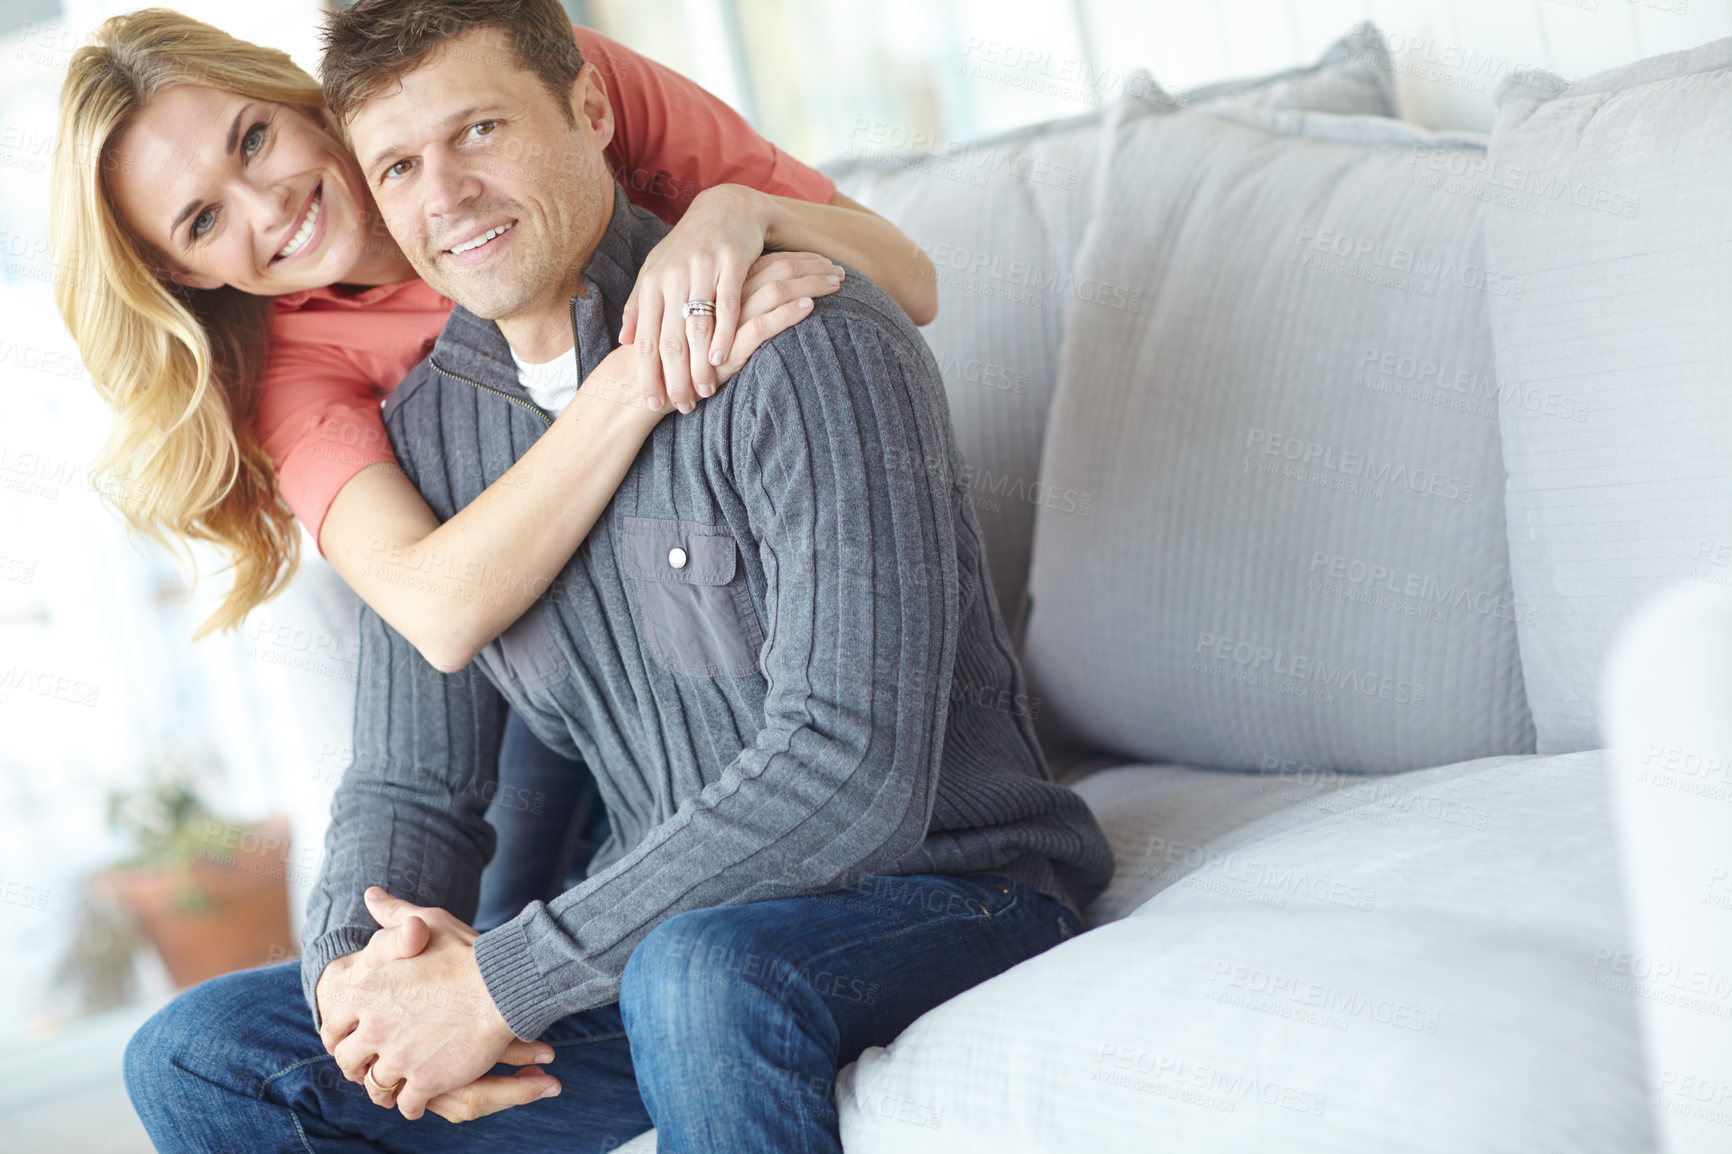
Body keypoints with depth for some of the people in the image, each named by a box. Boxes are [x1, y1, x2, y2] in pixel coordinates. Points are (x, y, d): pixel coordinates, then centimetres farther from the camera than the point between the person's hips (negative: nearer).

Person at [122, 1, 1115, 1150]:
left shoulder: (807, 344, -18)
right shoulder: (427, 429, 6)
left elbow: (853, 773, -26)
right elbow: (411, 783, 9)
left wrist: (500, 982, -24)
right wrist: (354, 966, -15)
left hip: (947, 896, -6)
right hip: (664, 936, 7)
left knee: (706, 972, -40)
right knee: (197, 1061, 0)